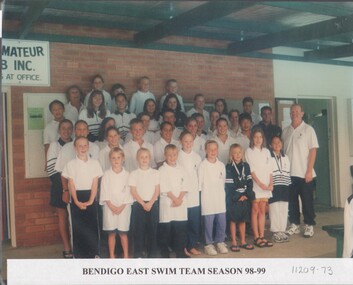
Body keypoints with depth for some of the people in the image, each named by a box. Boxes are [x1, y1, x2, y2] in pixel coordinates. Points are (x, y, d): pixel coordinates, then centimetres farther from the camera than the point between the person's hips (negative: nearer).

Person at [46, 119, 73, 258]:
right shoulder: (54, 145, -1)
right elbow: (51, 168, -6)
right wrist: (63, 182, -12)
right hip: (60, 185, -3)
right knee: (63, 216, 1)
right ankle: (67, 248, 4)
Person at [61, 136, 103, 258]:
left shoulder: (94, 163, 3)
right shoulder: (71, 164, 1)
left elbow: (95, 183, -1)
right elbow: (71, 184, -3)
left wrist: (90, 201, -11)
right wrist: (77, 202, -12)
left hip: (91, 198, 1)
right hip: (77, 198, -1)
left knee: (92, 226, 2)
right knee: (77, 227, 2)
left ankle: (93, 254, 13)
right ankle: (79, 254, 12)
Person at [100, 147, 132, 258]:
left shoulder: (126, 174, 2)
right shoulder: (107, 174, 2)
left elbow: (128, 191, -1)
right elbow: (104, 191, -2)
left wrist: (122, 206, -10)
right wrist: (111, 206, -11)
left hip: (124, 207, 0)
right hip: (110, 207, 0)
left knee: (123, 233, 5)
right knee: (111, 233, 6)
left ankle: (126, 256, 14)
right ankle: (112, 256, 15)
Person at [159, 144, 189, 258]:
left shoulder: (180, 169, 10)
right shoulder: (162, 170, -4)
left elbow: (184, 187, 5)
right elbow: (164, 188, -10)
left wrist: (179, 199, -9)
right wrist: (174, 199, -13)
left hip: (181, 203, 4)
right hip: (167, 204, -4)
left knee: (181, 228, 5)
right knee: (165, 228, 2)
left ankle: (180, 251, 17)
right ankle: (164, 252, 13)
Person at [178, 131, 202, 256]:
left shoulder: (197, 157, 10)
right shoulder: (177, 156, -3)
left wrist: (198, 188, 4)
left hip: (194, 194, 4)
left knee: (195, 222, 5)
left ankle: (192, 246, 19)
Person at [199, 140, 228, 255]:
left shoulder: (221, 165, 9)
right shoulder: (202, 165, -4)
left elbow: (223, 181, 13)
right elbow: (200, 182, -3)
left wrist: (223, 195, 10)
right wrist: (200, 197, -4)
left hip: (220, 198, 4)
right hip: (208, 199, -4)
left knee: (222, 222, 5)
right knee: (209, 222, -1)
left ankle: (220, 242, 22)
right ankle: (208, 244, 13)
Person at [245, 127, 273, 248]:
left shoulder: (266, 151, 14)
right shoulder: (249, 151, 0)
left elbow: (269, 169, 11)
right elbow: (251, 169, -7)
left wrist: (271, 183, -2)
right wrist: (260, 183, -14)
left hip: (266, 185, 4)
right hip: (255, 184, -4)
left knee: (262, 210, 6)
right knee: (255, 210, -3)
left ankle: (262, 236, 9)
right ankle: (256, 237, 1)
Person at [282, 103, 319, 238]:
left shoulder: (308, 129, -2)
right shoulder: (285, 131, 9)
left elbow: (313, 150, -5)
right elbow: (282, 150, 11)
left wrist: (309, 171, -12)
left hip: (304, 173, -3)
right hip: (289, 172, 3)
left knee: (307, 200, 3)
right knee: (292, 200, 8)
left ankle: (309, 225, 15)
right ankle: (294, 224, 20)